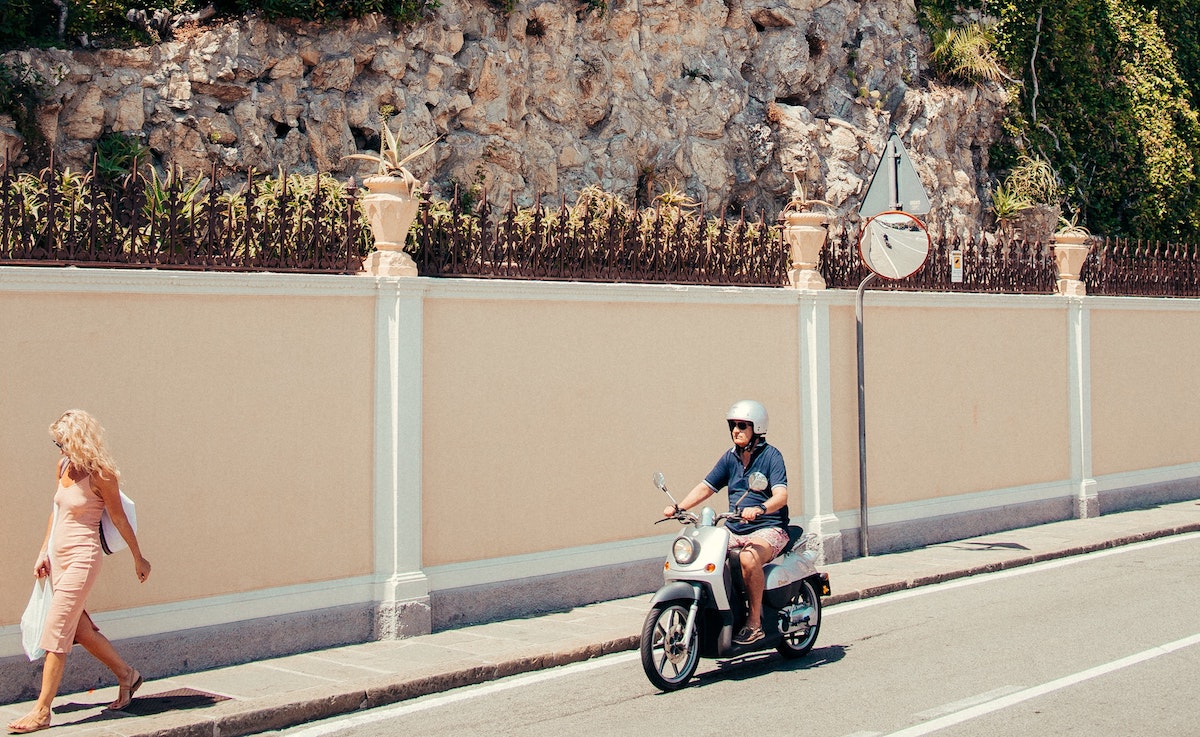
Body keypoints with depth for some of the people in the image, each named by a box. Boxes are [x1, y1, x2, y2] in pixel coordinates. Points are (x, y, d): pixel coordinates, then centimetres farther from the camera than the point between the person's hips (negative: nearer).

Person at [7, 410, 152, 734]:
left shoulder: (99, 475, -14)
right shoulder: (64, 466, 7)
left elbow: (119, 519, -7)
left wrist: (138, 559, 1)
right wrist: (43, 552, 14)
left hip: (81, 558, -8)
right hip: (58, 557, 8)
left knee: (56, 632, -8)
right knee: (79, 628, 15)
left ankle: (42, 711, -3)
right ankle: (126, 674, 32)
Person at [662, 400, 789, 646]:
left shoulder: (771, 455, -6)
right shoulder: (730, 458, 12)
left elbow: (781, 495, -18)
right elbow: (706, 487, 11)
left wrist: (759, 510, -39)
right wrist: (679, 507, -6)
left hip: (768, 529, -6)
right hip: (735, 531, 6)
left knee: (748, 558, -37)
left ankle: (755, 622, -24)